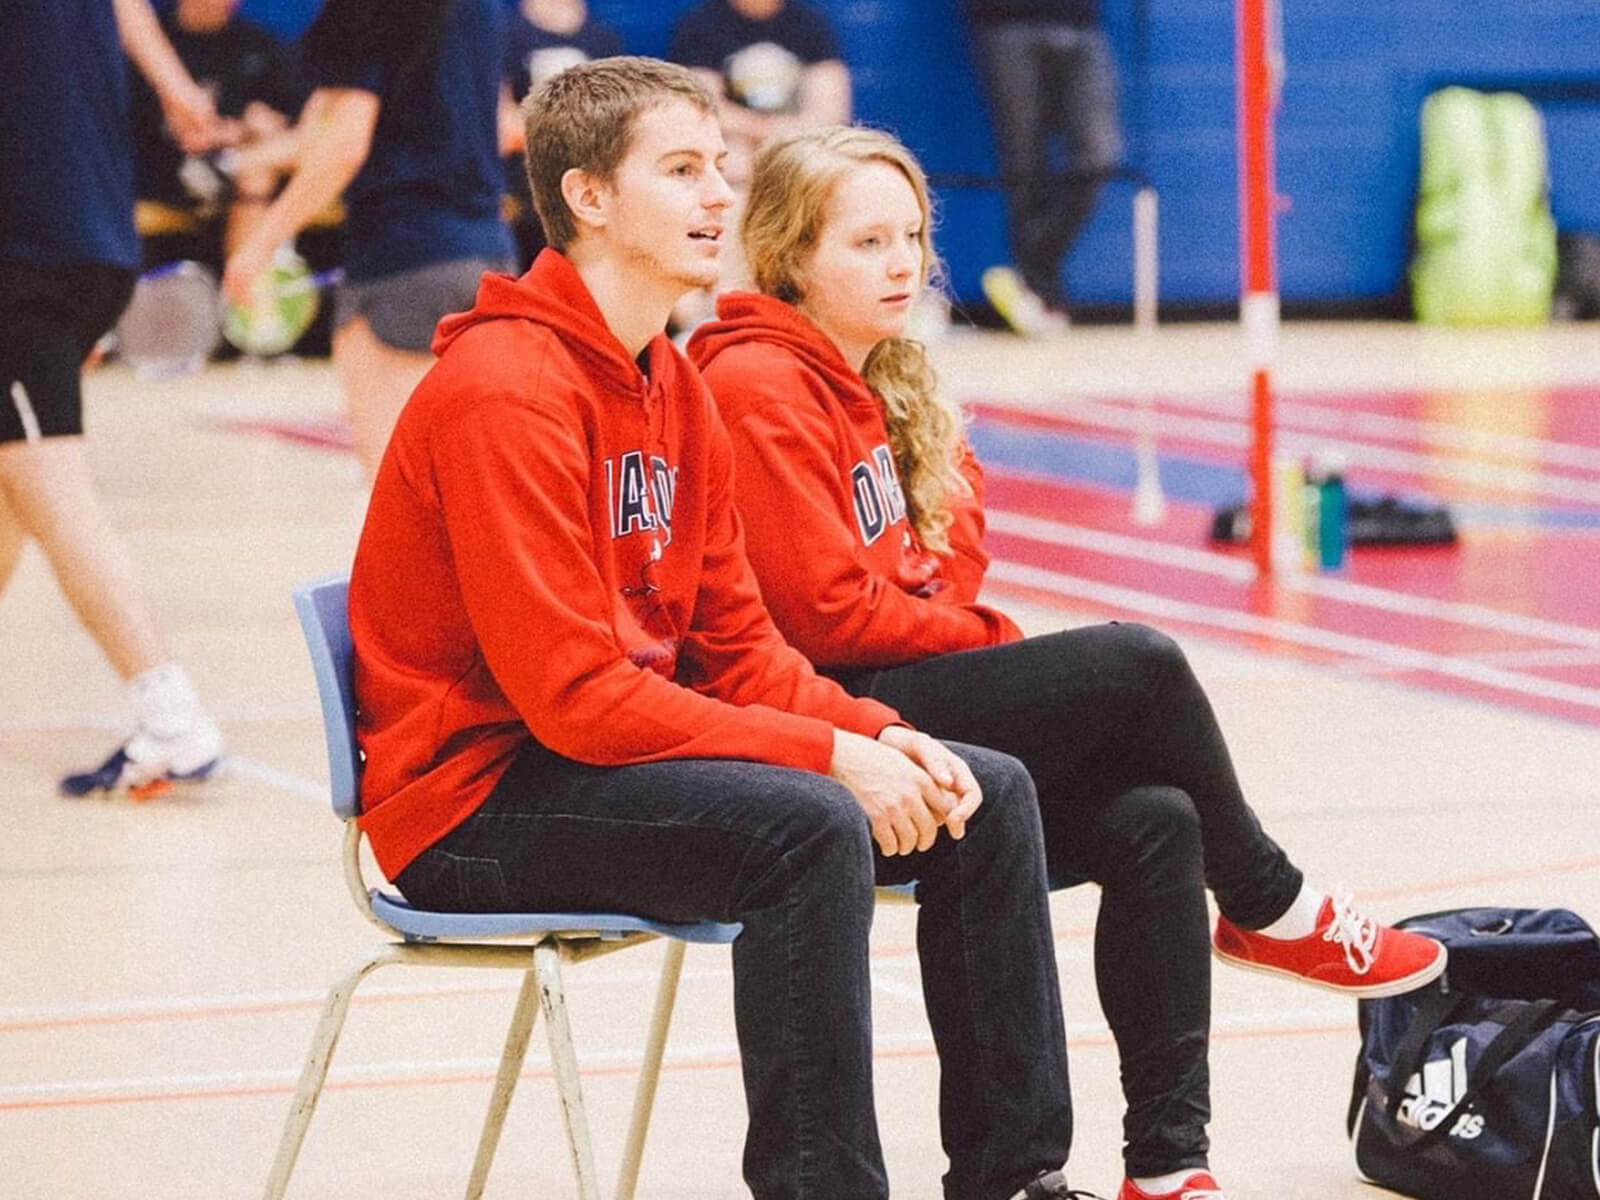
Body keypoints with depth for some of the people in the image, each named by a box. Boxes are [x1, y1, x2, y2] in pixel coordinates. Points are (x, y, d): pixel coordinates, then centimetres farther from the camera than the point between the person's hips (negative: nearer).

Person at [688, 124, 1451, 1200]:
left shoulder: (880, 386, 17)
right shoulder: (760, 385, -12)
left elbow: (950, 545, 19)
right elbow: (827, 613, -18)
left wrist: (971, 629, -4)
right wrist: (981, 636, -6)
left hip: (907, 691, 9)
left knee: (1153, 823, -13)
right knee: (1141, 664, -19)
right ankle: (1271, 909, 5)